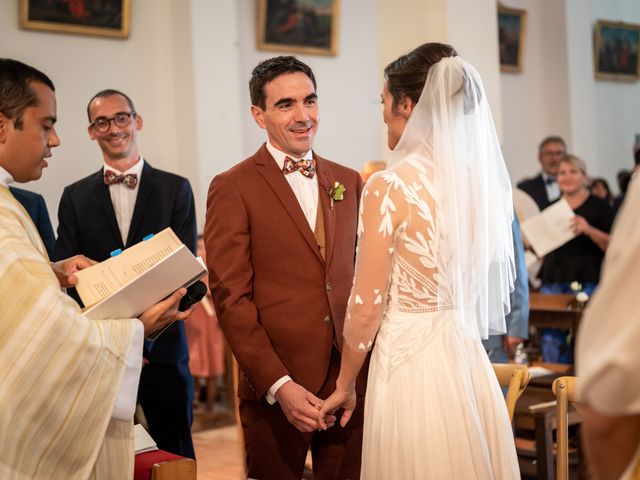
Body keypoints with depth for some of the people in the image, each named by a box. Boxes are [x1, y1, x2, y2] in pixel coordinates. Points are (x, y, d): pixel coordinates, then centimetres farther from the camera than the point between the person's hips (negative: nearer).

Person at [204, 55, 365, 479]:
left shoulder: (349, 182, 10)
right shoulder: (233, 189, -5)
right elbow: (231, 298, -10)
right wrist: (279, 385, -15)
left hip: (350, 378, 4)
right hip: (274, 386, -4)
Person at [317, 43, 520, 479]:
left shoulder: (391, 186, -15)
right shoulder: (484, 179, 3)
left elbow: (366, 309, -11)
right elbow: (495, 293, 13)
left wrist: (344, 385, 2)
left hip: (411, 365, -6)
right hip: (471, 363, 6)